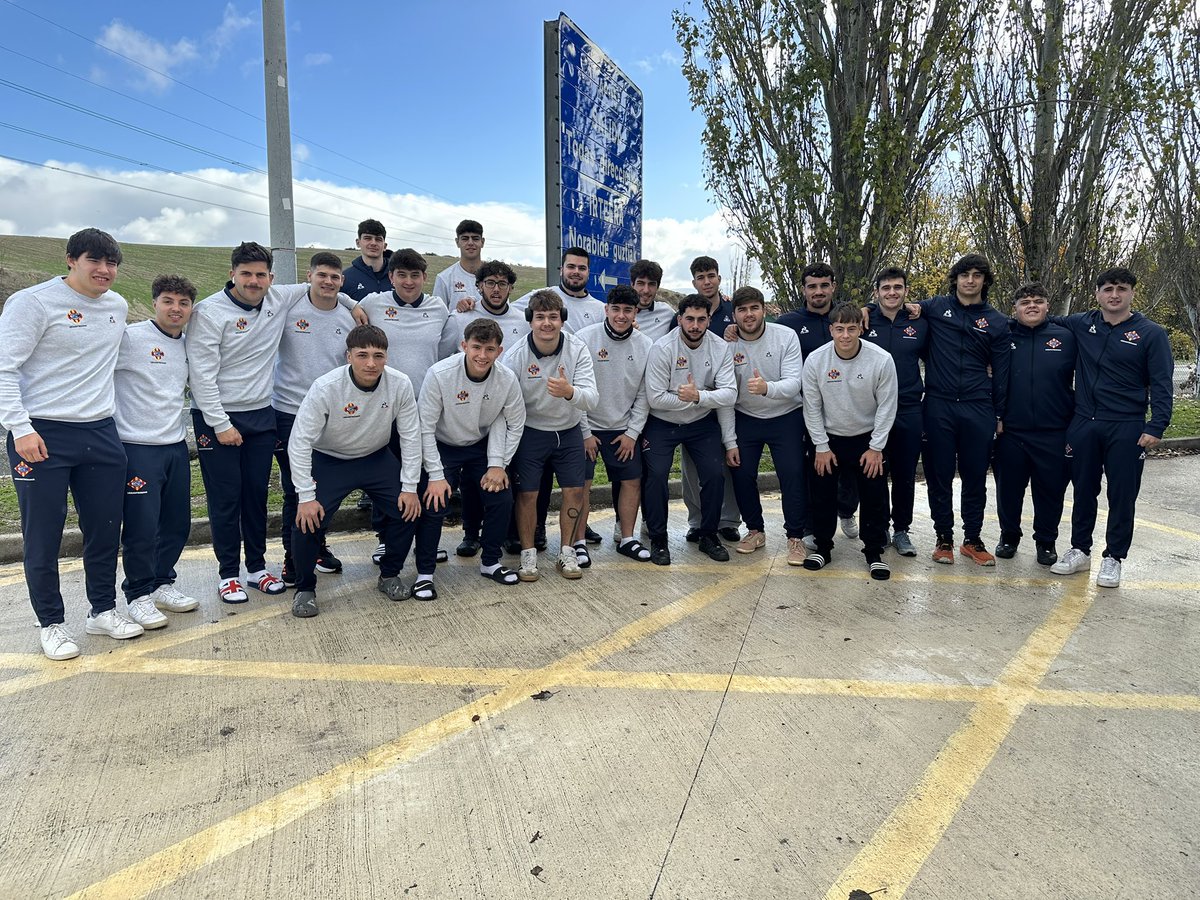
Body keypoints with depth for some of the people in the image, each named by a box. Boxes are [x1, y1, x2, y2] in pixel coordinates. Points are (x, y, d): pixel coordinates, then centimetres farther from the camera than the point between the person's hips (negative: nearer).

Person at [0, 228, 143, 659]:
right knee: (43, 537, 3)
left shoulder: (118, 305, 11)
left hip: (101, 433, 6)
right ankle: (51, 623, 18)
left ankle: (103, 610, 27)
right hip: (42, 437, -5)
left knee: (105, 529, 11)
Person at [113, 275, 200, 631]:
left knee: (178, 524, 13)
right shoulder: (131, 338, -10)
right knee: (142, 528, -2)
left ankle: (162, 584, 30)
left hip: (176, 446, 7)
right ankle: (139, 595, 14)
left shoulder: (188, 345, 12)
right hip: (137, 447, -7)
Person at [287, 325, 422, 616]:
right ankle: (304, 589, 7)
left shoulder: (400, 384, -21)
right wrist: (306, 497, -25)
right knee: (307, 520, -18)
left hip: (377, 458, 3)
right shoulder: (326, 387, -28)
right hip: (329, 460, -2)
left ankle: (389, 576, 15)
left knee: (408, 510, -10)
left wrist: (410, 487, -11)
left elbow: (410, 436, -11)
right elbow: (300, 441, -23)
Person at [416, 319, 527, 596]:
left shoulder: (507, 379, -19)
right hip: (442, 447, -3)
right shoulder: (440, 374, -27)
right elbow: (425, 428, -20)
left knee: (502, 499, -5)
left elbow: (515, 424, -4)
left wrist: (498, 464, -11)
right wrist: (436, 475, -21)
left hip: (483, 446, 3)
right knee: (434, 504, -16)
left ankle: (490, 563, 18)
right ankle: (424, 573, 4)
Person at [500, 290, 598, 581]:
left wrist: (570, 391, -47)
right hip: (530, 432, -2)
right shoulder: (515, 356, -18)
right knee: (527, 493, -3)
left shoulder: (577, 350, -15)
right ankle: (528, 554, 16)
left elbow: (591, 399, -23)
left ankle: (567, 552, 20)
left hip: (569, 431, 2)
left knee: (574, 491, 1)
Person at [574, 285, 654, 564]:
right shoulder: (584, 339, -12)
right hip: (586, 426, -3)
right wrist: (585, 432, -11)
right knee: (581, 484, -3)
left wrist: (633, 432, -2)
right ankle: (578, 542, 11)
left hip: (623, 429, 4)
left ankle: (626, 539, 22)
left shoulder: (645, 345, -1)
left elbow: (644, 394, 3)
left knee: (632, 481, 6)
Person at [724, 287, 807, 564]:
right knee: (741, 473, 0)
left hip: (785, 417, -2)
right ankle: (755, 531, 21)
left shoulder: (786, 336, -14)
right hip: (744, 419, 2)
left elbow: (794, 383, -23)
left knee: (793, 474, -9)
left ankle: (795, 537, 7)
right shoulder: (726, 344, -10)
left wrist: (767, 388, -45)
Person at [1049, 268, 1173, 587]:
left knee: (1122, 495, 3)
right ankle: (1080, 551, 24)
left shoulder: (1151, 333, -2)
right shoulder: (1081, 324, 5)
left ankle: (1113, 558, 15)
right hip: (1083, 425, 3)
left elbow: (1161, 383, -5)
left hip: (1126, 429, -3)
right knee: (1083, 491, 12)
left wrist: (1156, 426, -14)